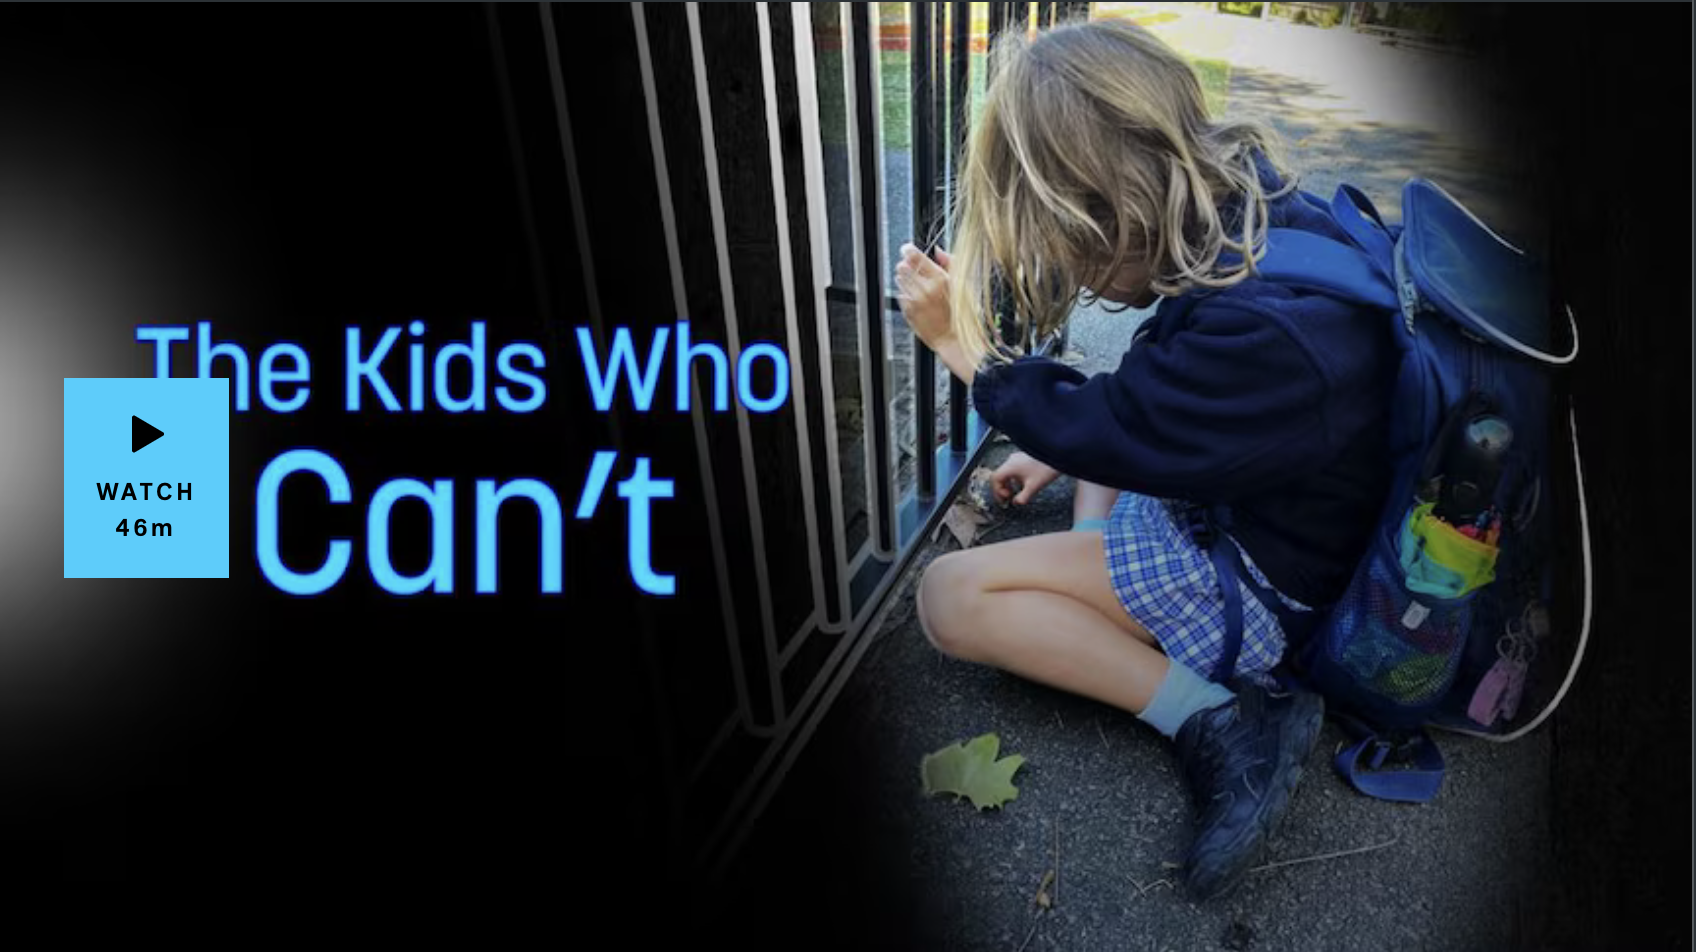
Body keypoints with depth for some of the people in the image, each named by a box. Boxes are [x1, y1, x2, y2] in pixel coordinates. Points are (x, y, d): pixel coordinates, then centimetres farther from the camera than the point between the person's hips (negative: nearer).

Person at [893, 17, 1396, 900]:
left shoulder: (1258, 332, -36)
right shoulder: (1255, 210, -7)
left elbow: (1103, 429, -22)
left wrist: (959, 342, -13)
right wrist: (1062, 451, 10)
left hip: (1271, 583, -9)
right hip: (1246, 489, 10)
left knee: (950, 595, -17)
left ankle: (1218, 720, -16)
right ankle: (1101, 592, 7)